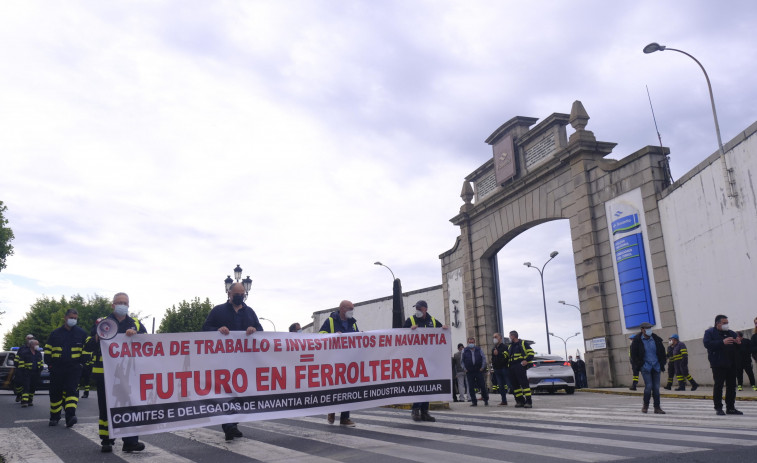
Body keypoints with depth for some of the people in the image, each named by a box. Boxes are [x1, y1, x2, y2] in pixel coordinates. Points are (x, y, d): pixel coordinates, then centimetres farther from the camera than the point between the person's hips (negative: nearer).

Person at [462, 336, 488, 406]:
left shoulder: (479, 350, 6)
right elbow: (462, 361, 11)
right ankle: (474, 402, 9)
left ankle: (486, 400, 15)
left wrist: (482, 368, -2)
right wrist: (465, 369, 1)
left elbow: (484, 359, 7)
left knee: (482, 386, 0)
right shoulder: (464, 351, 6)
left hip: (479, 371, -1)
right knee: (471, 388, 0)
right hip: (469, 372, 1)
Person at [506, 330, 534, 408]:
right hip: (511, 368, 7)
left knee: (524, 383, -13)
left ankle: (528, 401, -14)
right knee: (515, 385, 5)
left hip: (520, 366, -7)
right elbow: (507, 355, 29)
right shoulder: (510, 346, 24)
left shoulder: (523, 343, 4)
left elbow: (531, 352, -2)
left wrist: (526, 360, -14)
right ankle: (520, 401, 11)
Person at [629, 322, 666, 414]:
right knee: (648, 386, -12)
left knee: (656, 387, 3)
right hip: (645, 367, -3)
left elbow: (662, 352, 15)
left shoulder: (656, 339, 3)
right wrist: (639, 365, -4)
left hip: (656, 367, 3)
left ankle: (657, 407, 12)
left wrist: (662, 364, 9)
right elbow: (633, 355, 1)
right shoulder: (637, 341, -6)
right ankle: (645, 405, 6)